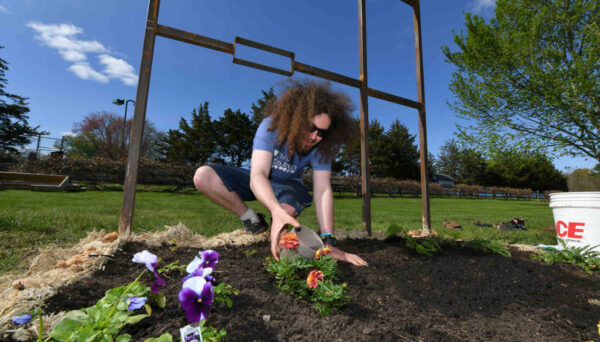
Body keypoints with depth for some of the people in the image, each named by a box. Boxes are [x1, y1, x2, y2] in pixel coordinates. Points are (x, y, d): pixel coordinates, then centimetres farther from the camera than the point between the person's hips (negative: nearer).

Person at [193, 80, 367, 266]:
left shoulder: (321, 146, -22)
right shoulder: (271, 126, -29)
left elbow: (322, 190, -28)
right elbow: (258, 175, -38)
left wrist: (329, 242, -37)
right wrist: (277, 210, -58)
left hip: (286, 184, 0)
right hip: (257, 181, 1)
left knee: (287, 211, -38)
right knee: (203, 176, -23)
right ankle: (252, 220, -9)